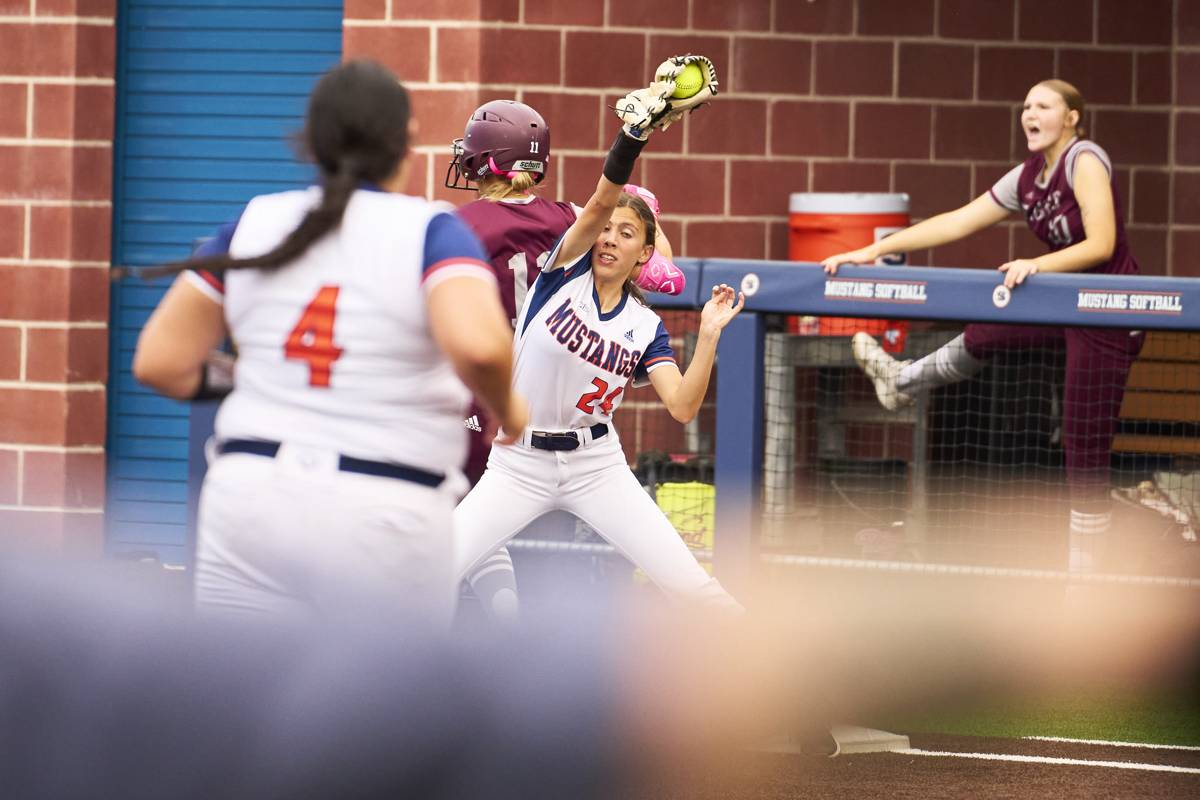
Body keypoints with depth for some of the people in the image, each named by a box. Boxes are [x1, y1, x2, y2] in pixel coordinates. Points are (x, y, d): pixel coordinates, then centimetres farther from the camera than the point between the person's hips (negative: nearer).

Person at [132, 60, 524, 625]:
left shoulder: (254, 224, 7)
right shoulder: (430, 231, -3)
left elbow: (158, 362, 7)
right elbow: (476, 345, -22)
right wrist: (507, 412, -3)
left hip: (250, 498, 3)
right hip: (382, 518, -3)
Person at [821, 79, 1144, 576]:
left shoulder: (1086, 161, -17)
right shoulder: (1027, 179, 6)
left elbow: (1101, 245, -24)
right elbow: (955, 223, 9)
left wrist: (1037, 265, -34)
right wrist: (874, 250, 6)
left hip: (1111, 320, -8)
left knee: (1085, 451, -6)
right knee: (983, 335, 25)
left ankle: (1084, 573, 1)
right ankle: (903, 382, 55)